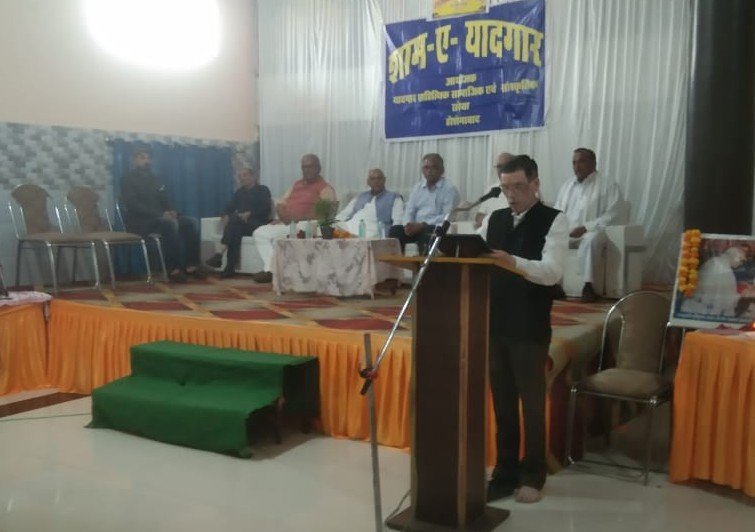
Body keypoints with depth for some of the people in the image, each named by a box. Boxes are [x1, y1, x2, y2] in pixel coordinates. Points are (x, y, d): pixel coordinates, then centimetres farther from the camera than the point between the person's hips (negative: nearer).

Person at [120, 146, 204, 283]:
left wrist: (171, 211, -6)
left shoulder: (152, 178, 20)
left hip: (159, 218, 7)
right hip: (139, 221, -7)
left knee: (192, 222, -14)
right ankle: (173, 269, -33)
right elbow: (134, 205, -15)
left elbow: (164, 200, 19)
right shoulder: (129, 179, -2)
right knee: (171, 223, -36)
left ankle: (191, 265, -18)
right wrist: (161, 214, -24)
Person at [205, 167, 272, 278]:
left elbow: (266, 208, -6)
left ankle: (220, 254, -42)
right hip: (241, 224, 4)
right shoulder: (239, 192, 27)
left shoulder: (262, 190, 11)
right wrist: (226, 215, -10)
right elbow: (230, 207, 14)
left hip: (258, 223, -4)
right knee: (235, 231, -33)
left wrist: (249, 213, -20)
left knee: (234, 221, -33)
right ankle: (230, 268, -43)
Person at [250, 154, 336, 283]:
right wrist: (283, 216, -5)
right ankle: (269, 269, -16)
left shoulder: (325, 188, 1)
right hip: (285, 224, 8)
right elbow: (280, 204, 20)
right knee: (259, 233, -5)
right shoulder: (296, 185, 23)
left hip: (304, 225, -8)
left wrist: (297, 218, -22)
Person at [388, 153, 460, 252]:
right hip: (416, 227, 5)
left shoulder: (450, 189, -1)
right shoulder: (418, 187, 18)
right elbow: (409, 211, 15)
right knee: (395, 230, -20)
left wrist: (422, 225, -18)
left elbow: (447, 217, -11)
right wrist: (408, 225, -9)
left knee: (427, 232, -37)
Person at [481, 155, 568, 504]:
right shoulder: (494, 219, 10)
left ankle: (533, 476, 22)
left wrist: (514, 262, -36)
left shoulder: (554, 221, -7)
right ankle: (505, 473, 25)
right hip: (495, 325, 5)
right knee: (502, 403, 13)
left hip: (530, 330, -5)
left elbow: (552, 272, -20)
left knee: (532, 404, 7)